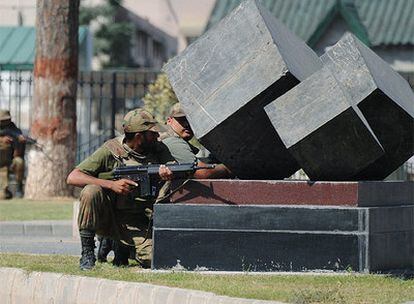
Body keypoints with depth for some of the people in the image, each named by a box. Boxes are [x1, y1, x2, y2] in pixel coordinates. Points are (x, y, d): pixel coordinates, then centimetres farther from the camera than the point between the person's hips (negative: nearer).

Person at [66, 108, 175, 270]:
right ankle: (87, 252, -17)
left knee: (152, 259, -25)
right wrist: (112, 185, -26)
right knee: (91, 191, -32)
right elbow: (72, 178, -15)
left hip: (139, 224, 2)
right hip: (108, 218, -2)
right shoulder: (111, 150, -10)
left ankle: (124, 247, 11)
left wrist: (168, 173, -28)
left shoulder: (158, 150, 3)